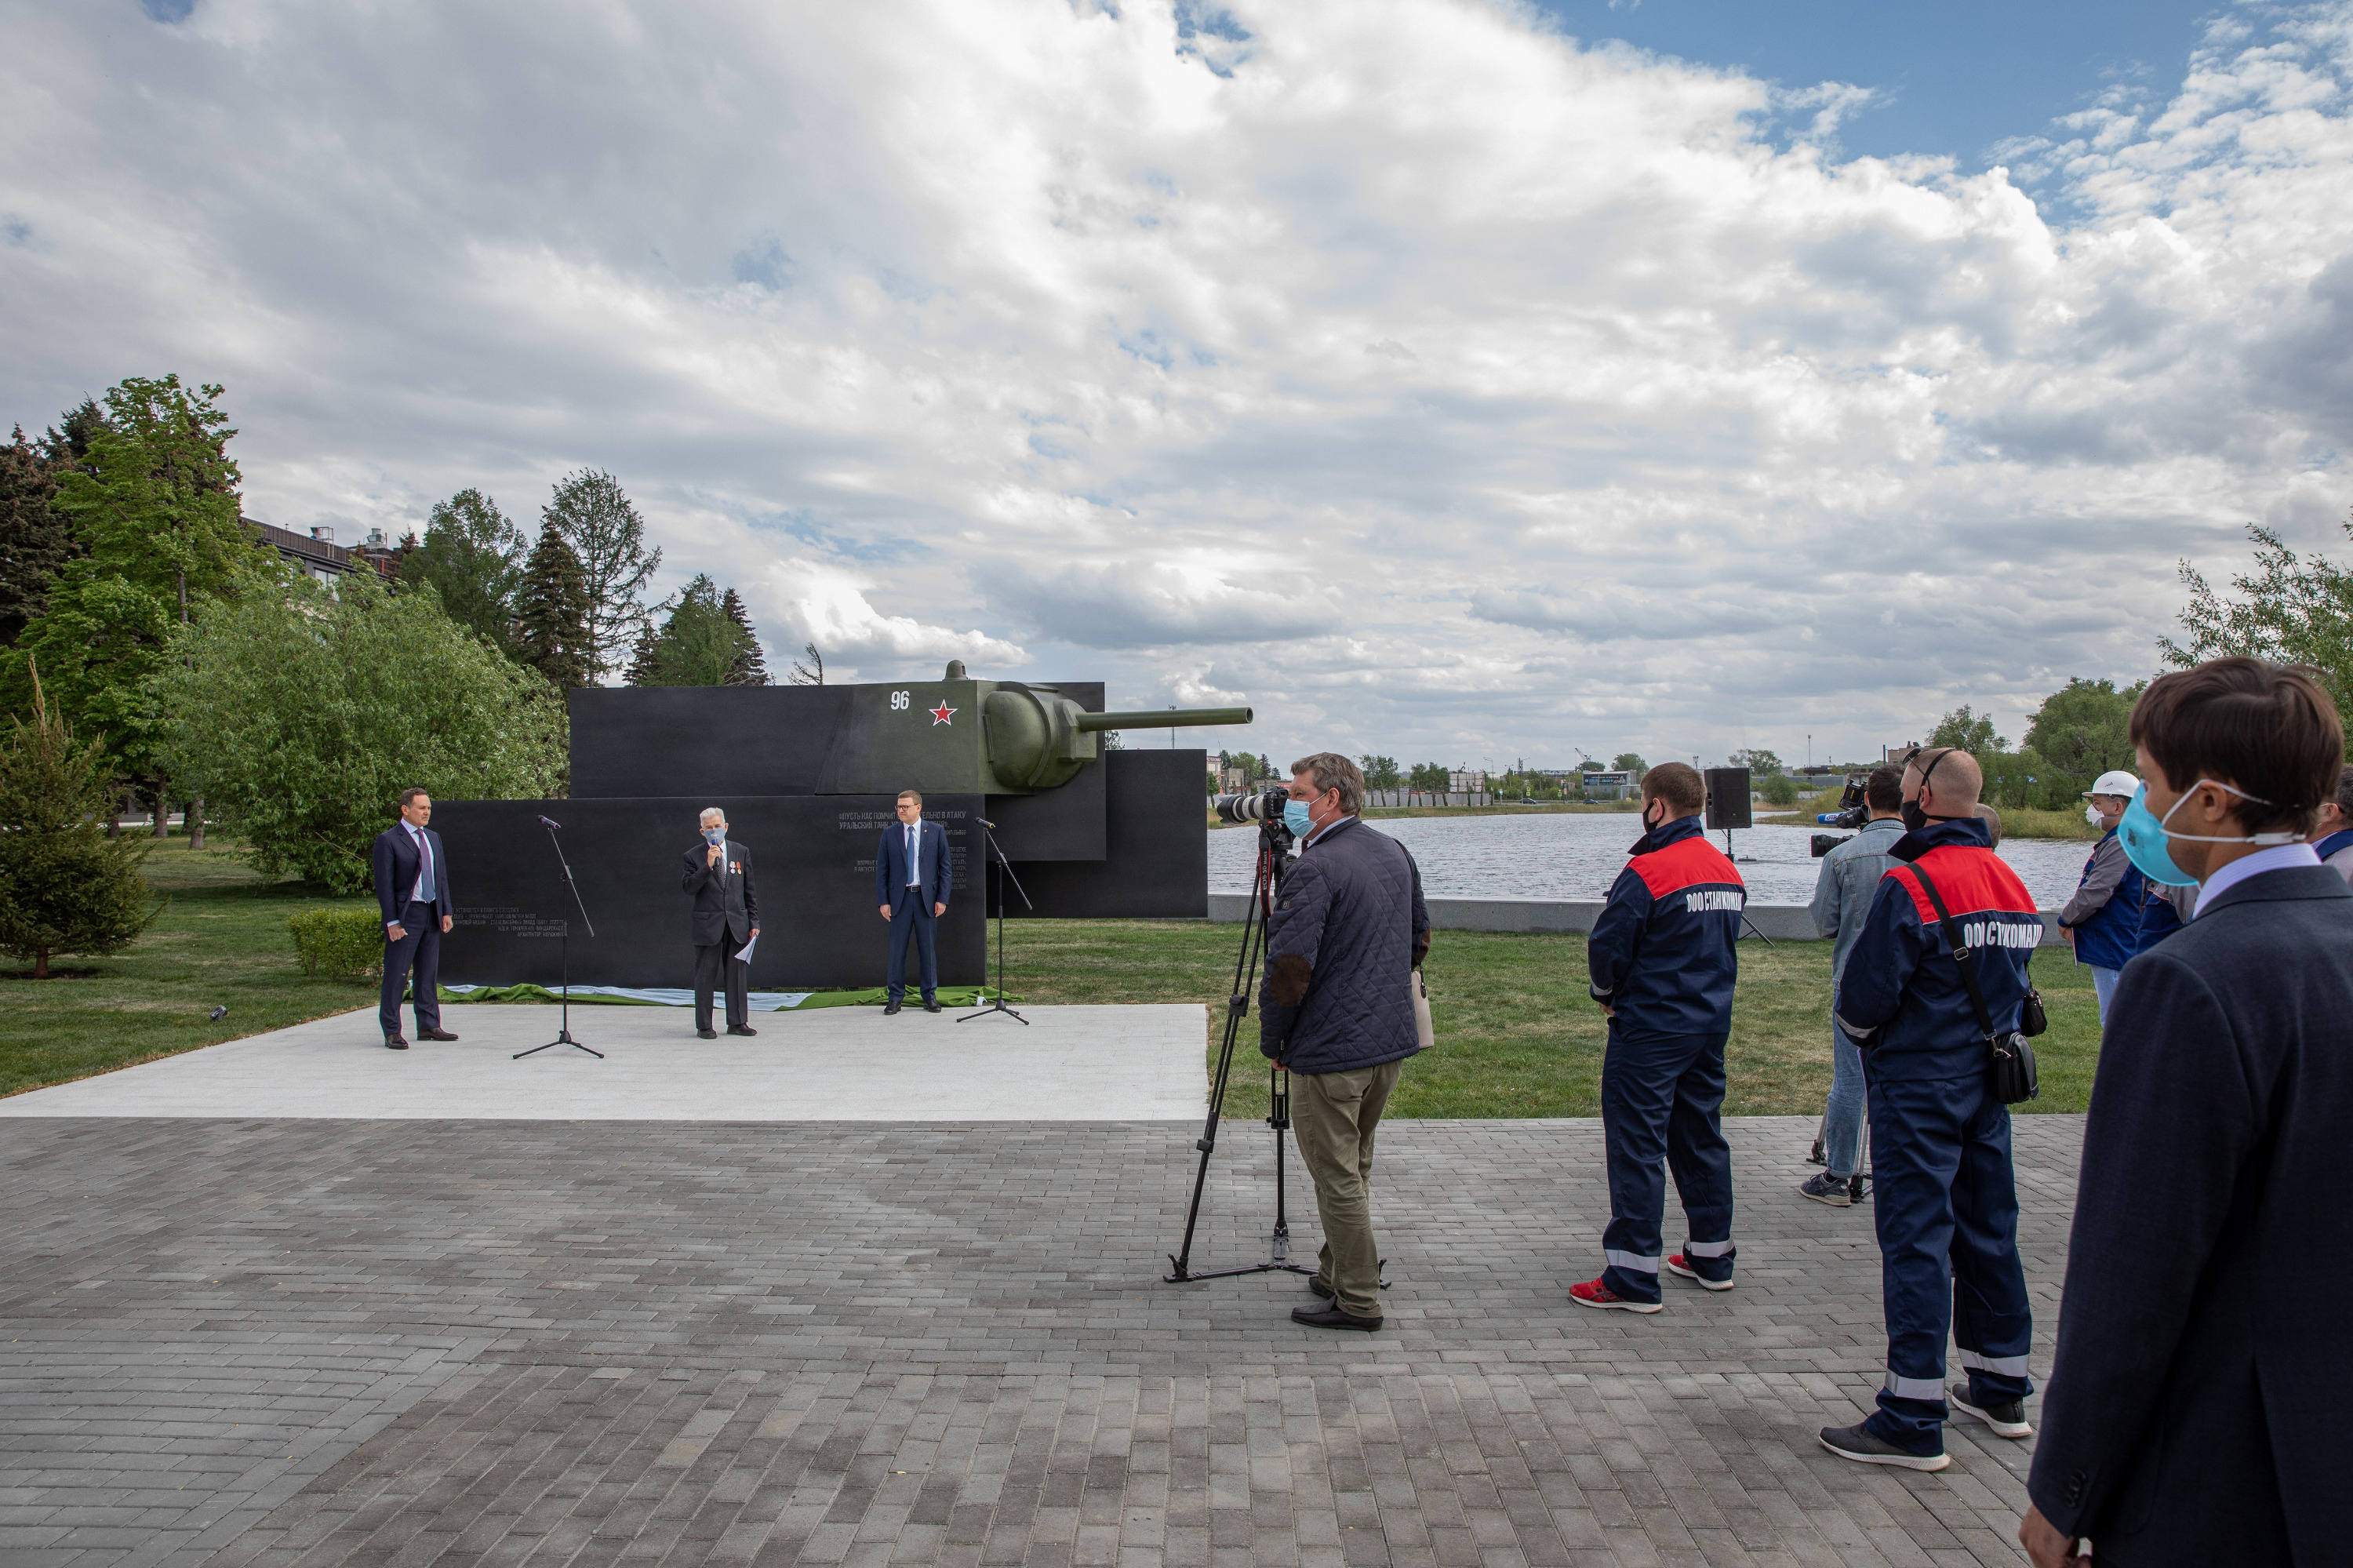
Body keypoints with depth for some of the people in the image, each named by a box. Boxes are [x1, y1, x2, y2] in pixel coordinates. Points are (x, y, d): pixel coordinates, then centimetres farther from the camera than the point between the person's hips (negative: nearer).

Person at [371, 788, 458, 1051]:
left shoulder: (433, 838, 15)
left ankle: (429, 1026, 19)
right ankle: (392, 1031, 4)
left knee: (429, 974, 11)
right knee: (396, 975, -3)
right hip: (405, 915, -7)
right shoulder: (388, 840, -7)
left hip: (432, 914, 7)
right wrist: (392, 921, -15)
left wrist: (446, 911, 9)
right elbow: (384, 884, -10)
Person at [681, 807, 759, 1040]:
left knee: (738, 974, 6)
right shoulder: (693, 856, 0)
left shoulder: (741, 852, 9)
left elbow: (750, 890, 11)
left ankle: (737, 1022, 15)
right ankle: (704, 1026, 8)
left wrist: (754, 922, 6)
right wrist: (708, 865, -19)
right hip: (708, 924, -3)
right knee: (705, 977, 1)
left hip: (737, 923, 3)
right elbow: (687, 888, -11)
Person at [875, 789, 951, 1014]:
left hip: (927, 898, -1)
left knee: (928, 949, 5)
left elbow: (946, 867, 3)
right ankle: (895, 997, 10)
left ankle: (930, 996, 15)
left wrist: (942, 899, -4)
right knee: (897, 949, 2)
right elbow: (881, 870, 6)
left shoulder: (936, 831, 3)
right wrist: (883, 901, -2)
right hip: (899, 898, 1)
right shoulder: (890, 834, 5)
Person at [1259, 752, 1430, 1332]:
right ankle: (1339, 1273, 32)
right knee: (1355, 1167, 21)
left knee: (1336, 1177, 2)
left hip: (1331, 1052, -9)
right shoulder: (1396, 854, 9)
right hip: (1392, 1042, 9)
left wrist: (1273, 1041, -7)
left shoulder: (1316, 869, -19)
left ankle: (1357, 1302, 9)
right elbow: (1419, 939, 20)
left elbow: (1289, 968, -21)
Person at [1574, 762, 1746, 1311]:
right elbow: (1723, 942, 15)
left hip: (1651, 1030, -8)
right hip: (1713, 1022, 8)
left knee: (1637, 1146, -3)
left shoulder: (1647, 871, -19)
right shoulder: (1728, 872, 6)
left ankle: (1633, 1279, 0)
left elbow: (1607, 946, -15)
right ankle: (1713, 1257, 29)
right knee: (1702, 1137, 18)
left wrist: (1607, 993, 5)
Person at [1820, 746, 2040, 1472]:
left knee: (1915, 1241, -4)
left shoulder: (1910, 883, -18)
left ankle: (1913, 1424, 0)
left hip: (1919, 1091, -8)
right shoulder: (2014, 885, 8)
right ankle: (2001, 1390, 30)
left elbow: (1864, 996, -18)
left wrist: (1860, 1029, 2)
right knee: (1988, 1230, 17)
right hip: (1987, 1083, 8)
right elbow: (2011, 984, 14)